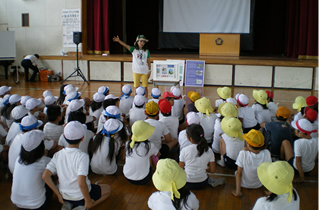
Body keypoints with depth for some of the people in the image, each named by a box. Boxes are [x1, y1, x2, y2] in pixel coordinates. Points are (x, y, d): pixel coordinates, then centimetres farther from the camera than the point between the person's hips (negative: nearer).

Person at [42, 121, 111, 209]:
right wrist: (88, 201, -16)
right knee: (107, 188, 20)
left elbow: (45, 176, -12)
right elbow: (81, 183, -32)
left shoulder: (57, 155, -8)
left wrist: (58, 195, -1)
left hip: (65, 197, 5)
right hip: (80, 197, -5)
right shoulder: (82, 156, -24)